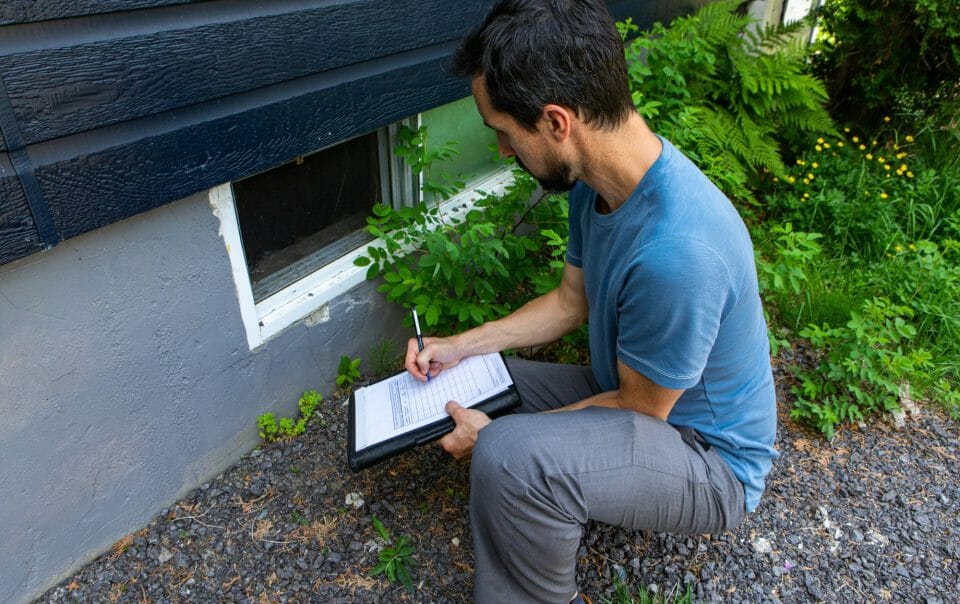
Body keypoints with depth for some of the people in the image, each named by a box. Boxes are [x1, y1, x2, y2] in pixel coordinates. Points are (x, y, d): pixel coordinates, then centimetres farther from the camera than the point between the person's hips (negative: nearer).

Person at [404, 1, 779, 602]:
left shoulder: (676, 252, -37)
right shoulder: (597, 180, -9)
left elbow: (639, 410, -22)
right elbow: (571, 300, 6)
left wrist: (495, 435, -15)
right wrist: (462, 345, 1)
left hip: (710, 457, -8)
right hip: (632, 392, 8)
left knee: (507, 457, -33)